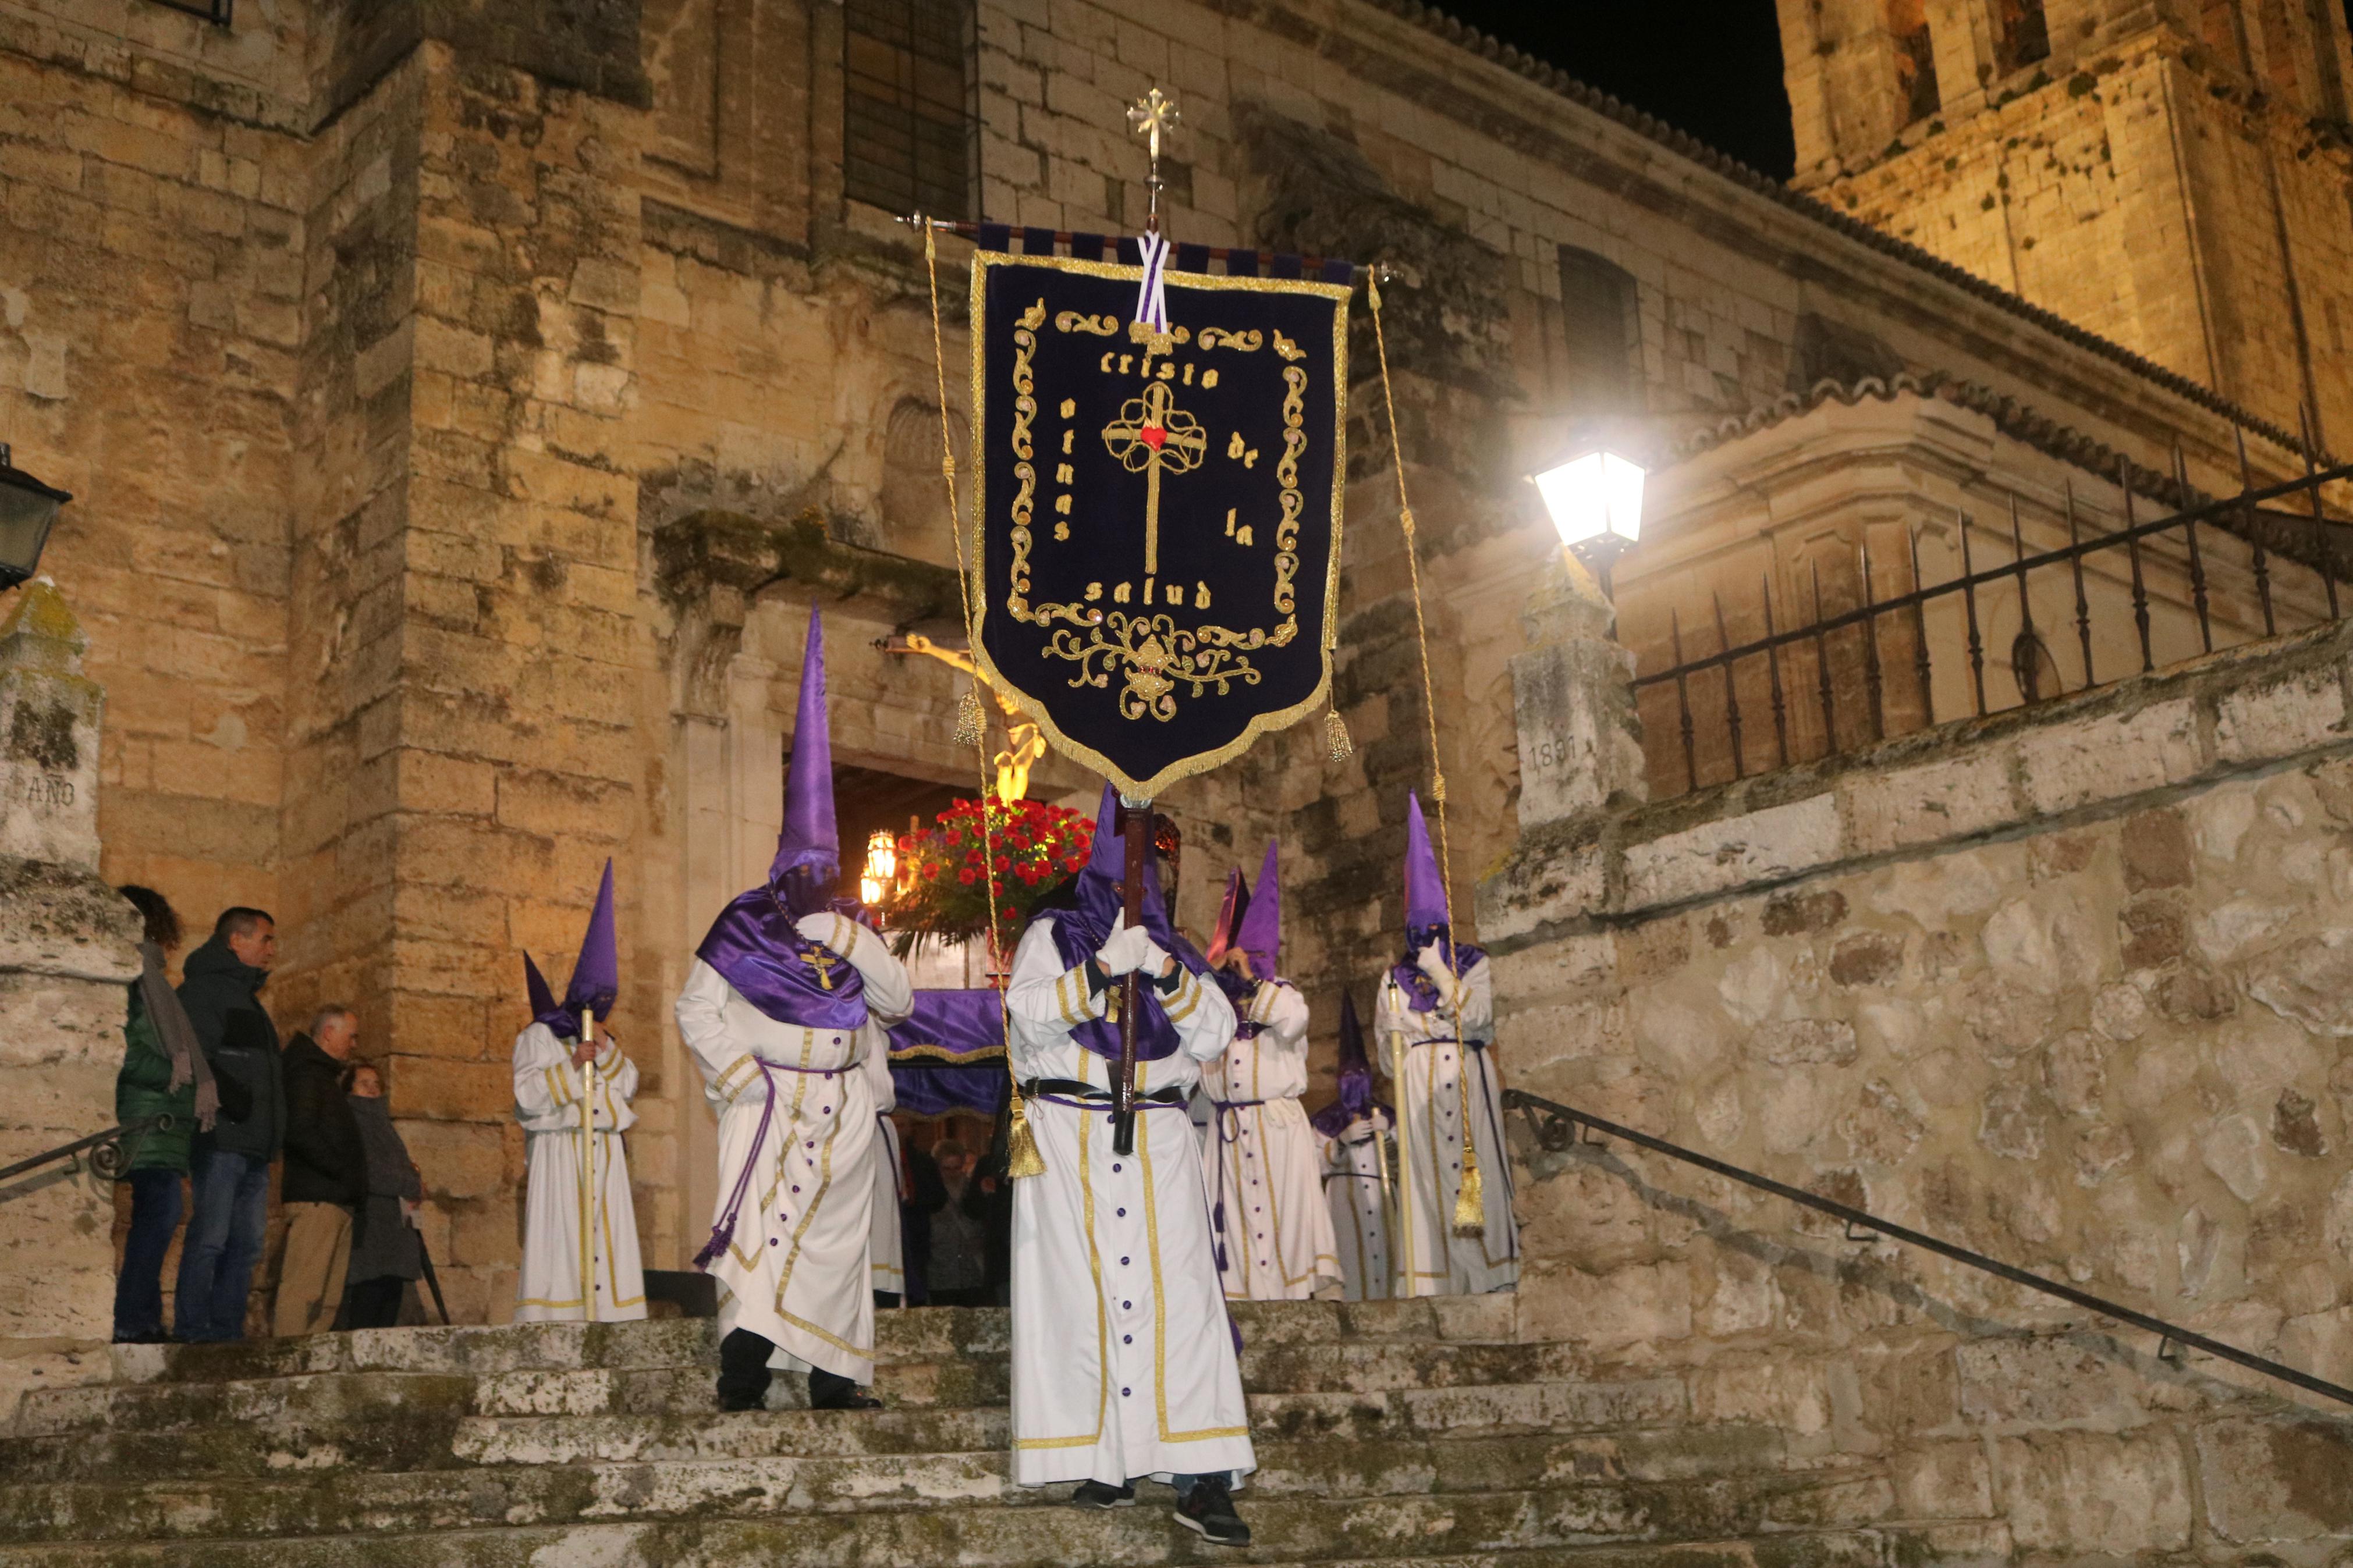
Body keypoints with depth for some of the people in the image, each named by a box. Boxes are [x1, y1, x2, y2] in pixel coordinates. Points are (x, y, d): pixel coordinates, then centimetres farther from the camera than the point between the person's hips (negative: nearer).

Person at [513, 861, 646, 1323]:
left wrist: (608, 1050, -4)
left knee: (606, 1231, 0)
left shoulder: (606, 1041, 21)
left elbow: (629, 1085, 8)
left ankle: (605, 1313, -2)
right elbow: (527, 1095, -10)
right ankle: (555, 1318, -12)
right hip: (559, 1151, -6)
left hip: (605, 1153, 6)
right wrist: (572, 1065, -16)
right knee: (562, 1235, -10)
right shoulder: (538, 1037, 2)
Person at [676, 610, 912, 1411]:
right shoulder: (743, 925, 1)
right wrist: (744, 1076, -12)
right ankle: (743, 1374, -18)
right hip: (768, 1099, -4)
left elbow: (898, 1000, 0)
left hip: (841, 1103, 4)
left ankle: (832, 1380, 6)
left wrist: (846, 936, -11)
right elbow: (698, 1010, -2)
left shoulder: (849, 932, 12)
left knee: (836, 1232, 2)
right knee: (759, 1218, -14)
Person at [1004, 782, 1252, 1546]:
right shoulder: (1053, 935, 9)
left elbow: (1214, 1036, 6)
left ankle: (1202, 1477, -10)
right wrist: (1103, 967, -18)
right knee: (1082, 1294, -5)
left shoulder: (1171, 946, 17)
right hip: (1071, 1139, -2)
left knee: (1177, 1292, -7)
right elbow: (1031, 1015, -7)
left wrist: (1169, 975, -10)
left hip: (1158, 1138, 2)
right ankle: (1101, 1460, 1)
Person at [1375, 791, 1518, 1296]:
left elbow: (1475, 1017, -8)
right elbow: (1388, 1036, 13)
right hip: (1417, 1083, 1)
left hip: (1468, 1080, -1)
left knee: (1474, 1168, -7)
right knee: (1424, 1176, -4)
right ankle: (1430, 1280, -5)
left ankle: (1486, 1273, -7)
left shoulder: (1473, 965, 8)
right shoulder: (1394, 978, 14)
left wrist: (1441, 974, -9)